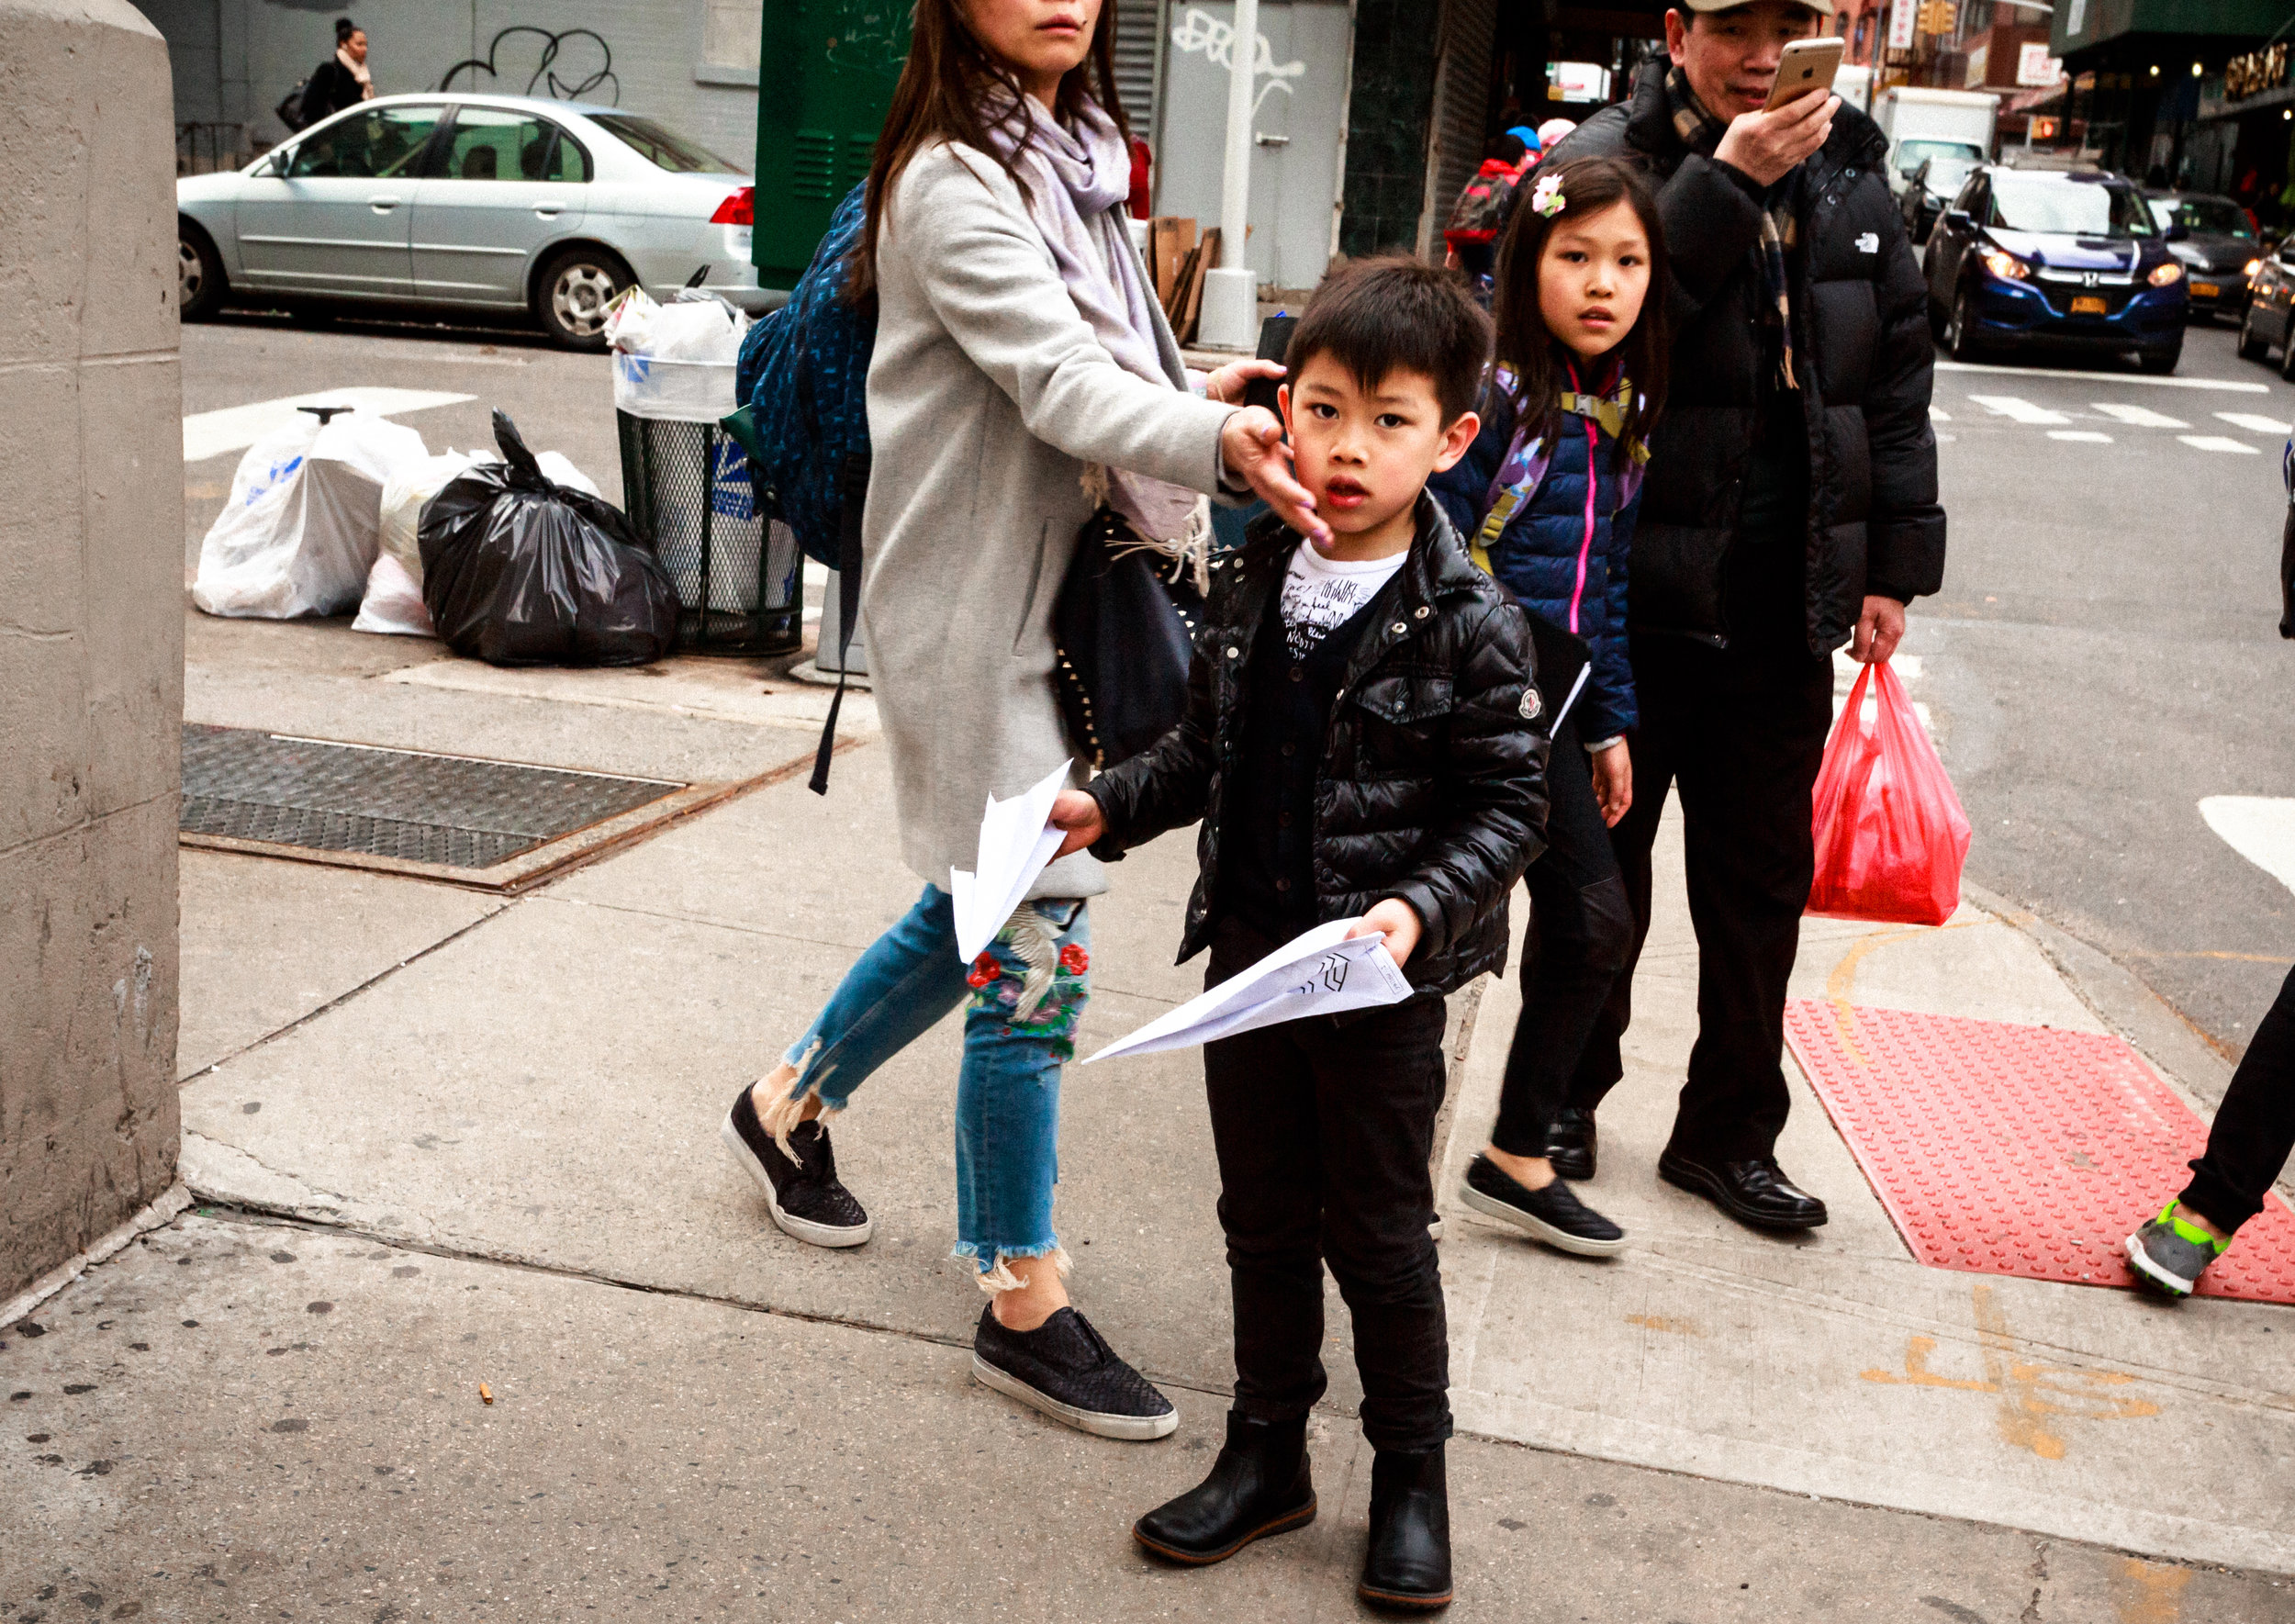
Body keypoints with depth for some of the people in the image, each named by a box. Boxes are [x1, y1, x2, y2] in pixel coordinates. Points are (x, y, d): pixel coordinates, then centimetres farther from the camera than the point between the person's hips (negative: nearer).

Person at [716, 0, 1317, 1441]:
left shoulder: (1072, 158, 13)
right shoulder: (955, 183, -16)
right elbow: (1053, 379, -29)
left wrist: (1199, 399, -1)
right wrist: (1212, 439, -46)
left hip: (1049, 592, 9)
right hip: (971, 610, -9)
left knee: (982, 909, 20)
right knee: (1037, 950, -5)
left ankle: (791, 1105, 43)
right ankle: (1023, 1307, 9)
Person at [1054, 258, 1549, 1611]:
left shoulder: (1470, 625, -15)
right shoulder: (1254, 581, 2)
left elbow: (1508, 806, -12)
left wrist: (1421, 906, -25)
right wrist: (1108, 806, 4)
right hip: (1248, 953, 5)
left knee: (1379, 1234, 8)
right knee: (1263, 1216, 17)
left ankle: (1412, 1480, 29)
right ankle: (1268, 1457, 34)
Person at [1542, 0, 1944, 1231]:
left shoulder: (1849, 178, 9)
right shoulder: (1605, 162, -7)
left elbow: (1898, 374, 13)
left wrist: (1895, 561, 9)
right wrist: (1726, 183, -28)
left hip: (1785, 611, 5)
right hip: (1632, 602, -5)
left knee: (1762, 884, 13)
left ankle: (1729, 1133, 27)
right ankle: (1565, 1101, 28)